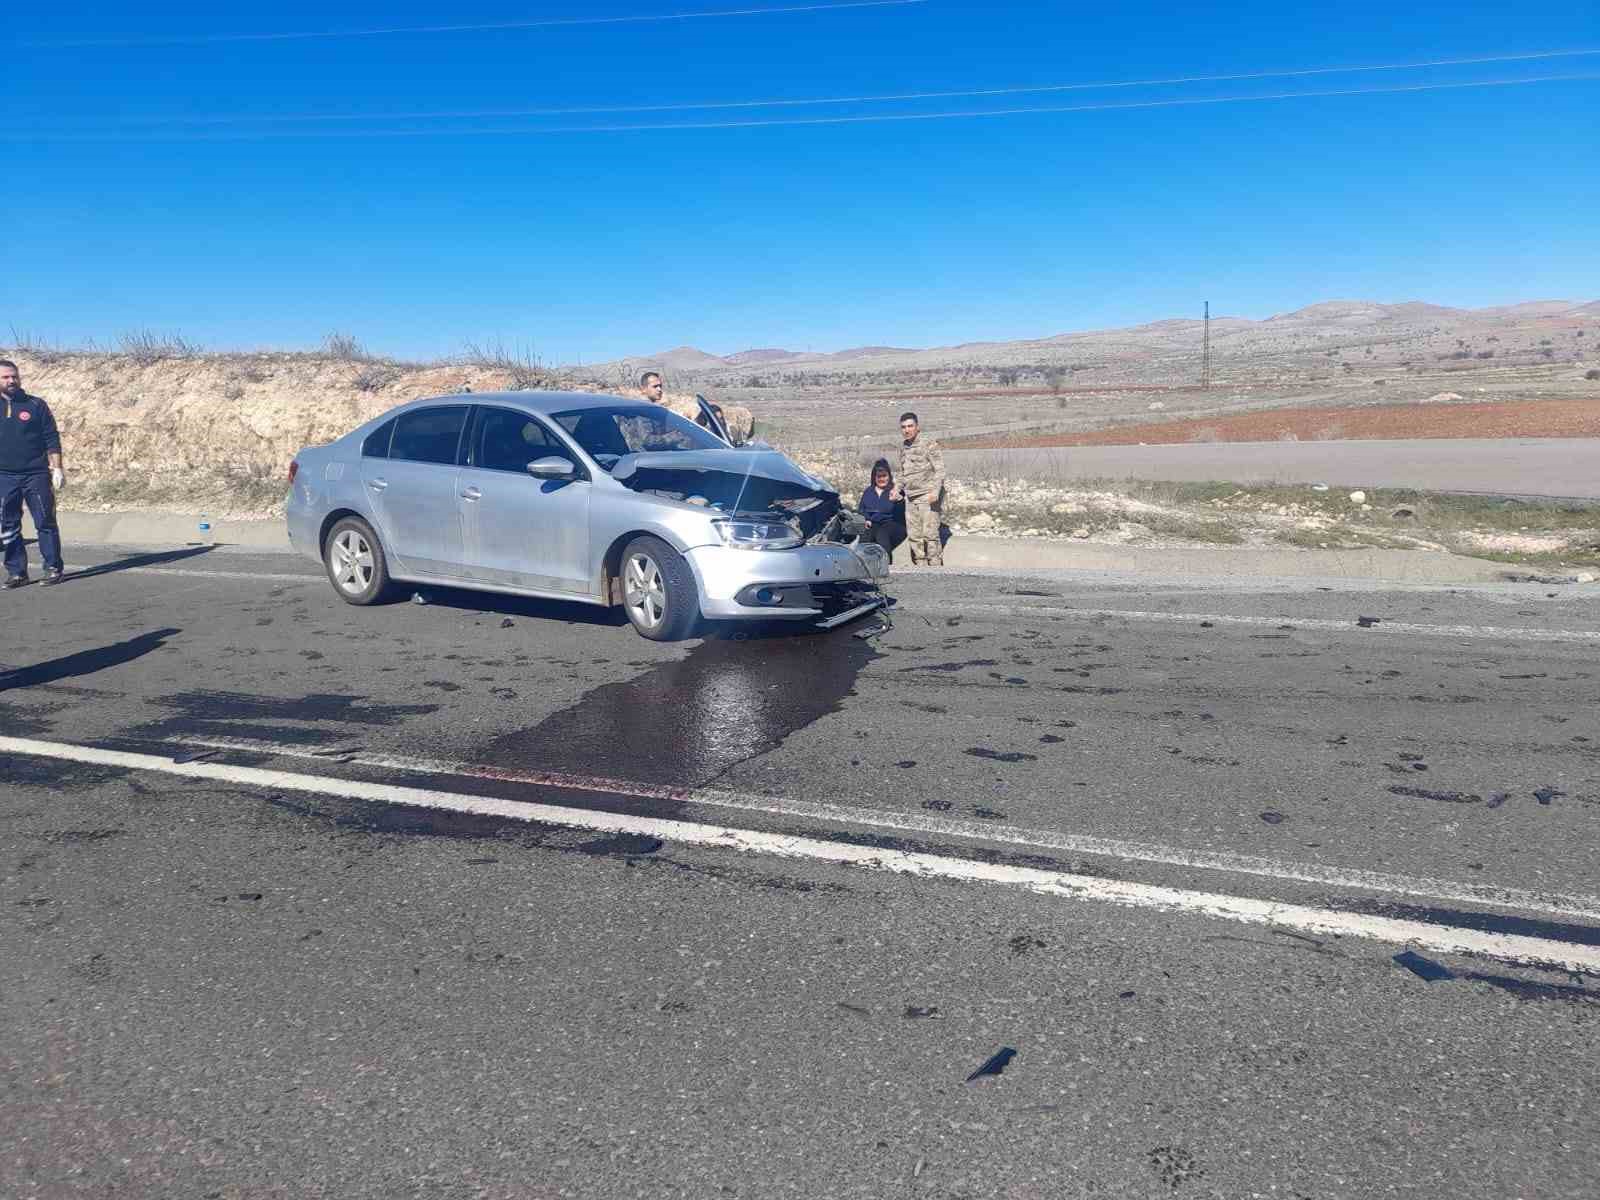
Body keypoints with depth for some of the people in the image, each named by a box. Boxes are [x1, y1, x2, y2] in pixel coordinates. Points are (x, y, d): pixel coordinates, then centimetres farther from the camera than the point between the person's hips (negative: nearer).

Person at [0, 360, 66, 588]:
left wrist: (56, 468, -5)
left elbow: (52, 439, 2)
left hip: (36, 475, -2)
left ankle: (53, 568, 7)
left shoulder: (36, 405, 4)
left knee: (46, 523, 0)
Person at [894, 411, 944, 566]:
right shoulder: (903, 447, 15)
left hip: (927, 496, -7)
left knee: (930, 533, -12)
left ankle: (935, 568, -7)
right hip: (910, 498, 7)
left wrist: (935, 491, -23)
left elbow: (939, 470, -11)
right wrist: (897, 488, 18)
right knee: (913, 536, 6)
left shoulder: (929, 444, -6)